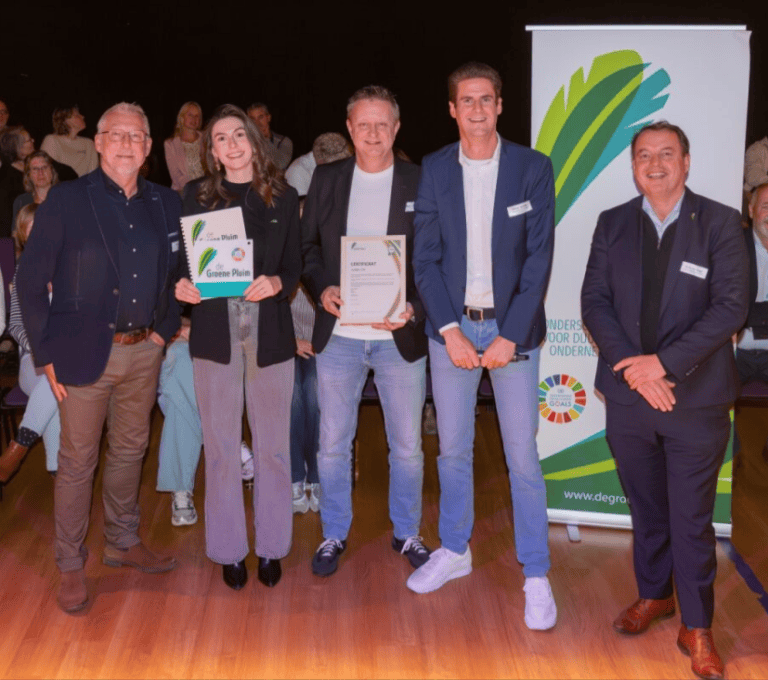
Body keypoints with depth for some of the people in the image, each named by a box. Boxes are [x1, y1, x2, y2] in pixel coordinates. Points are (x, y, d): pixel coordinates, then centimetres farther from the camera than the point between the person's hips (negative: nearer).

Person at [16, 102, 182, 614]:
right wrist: (47, 354, -8)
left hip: (144, 351, 4)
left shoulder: (166, 203, 7)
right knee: (78, 462, 5)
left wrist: (165, 328, 4)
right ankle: (71, 565, 21)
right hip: (85, 354, -4)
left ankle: (124, 544, 35)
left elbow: (177, 273, 15)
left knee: (131, 452, 16)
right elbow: (31, 282, -5)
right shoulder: (66, 199, -5)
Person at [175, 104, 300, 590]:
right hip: (215, 332, 0)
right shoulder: (197, 195, 7)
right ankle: (228, 549, 20)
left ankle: (272, 546, 21)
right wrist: (183, 286, -13)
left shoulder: (283, 197, 7)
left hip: (271, 332, 0)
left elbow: (295, 266, 7)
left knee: (273, 444, 6)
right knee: (221, 446, 5)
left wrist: (276, 283, -14)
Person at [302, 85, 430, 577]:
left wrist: (414, 310, -16)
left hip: (400, 336, -1)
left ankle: (407, 533, 30)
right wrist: (321, 289, -11)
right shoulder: (326, 180, 6)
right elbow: (308, 246, 8)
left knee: (408, 445, 10)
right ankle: (335, 535, 29)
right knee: (333, 444, 10)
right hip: (338, 336, 2)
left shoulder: (420, 183, 0)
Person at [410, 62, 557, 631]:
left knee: (523, 456, 1)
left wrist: (510, 336, -11)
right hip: (452, 328, 2)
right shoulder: (433, 170, 4)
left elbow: (539, 257, -4)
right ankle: (455, 552, 31)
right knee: (453, 450, 12)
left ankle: (536, 575, 15)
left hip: (512, 328, -2)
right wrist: (451, 331, -8)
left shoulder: (533, 168, -1)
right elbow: (425, 258, 2)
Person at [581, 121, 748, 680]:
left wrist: (664, 362, -18)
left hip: (696, 398, -3)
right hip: (629, 394, 3)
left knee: (692, 518, 5)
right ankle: (654, 596, 39)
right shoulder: (612, 224, 5)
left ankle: (697, 628, 22)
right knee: (646, 507, 18)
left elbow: (732, 306, -11)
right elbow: (594, 300, 0)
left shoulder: (720, 222, -4)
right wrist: (632, 365, -13)